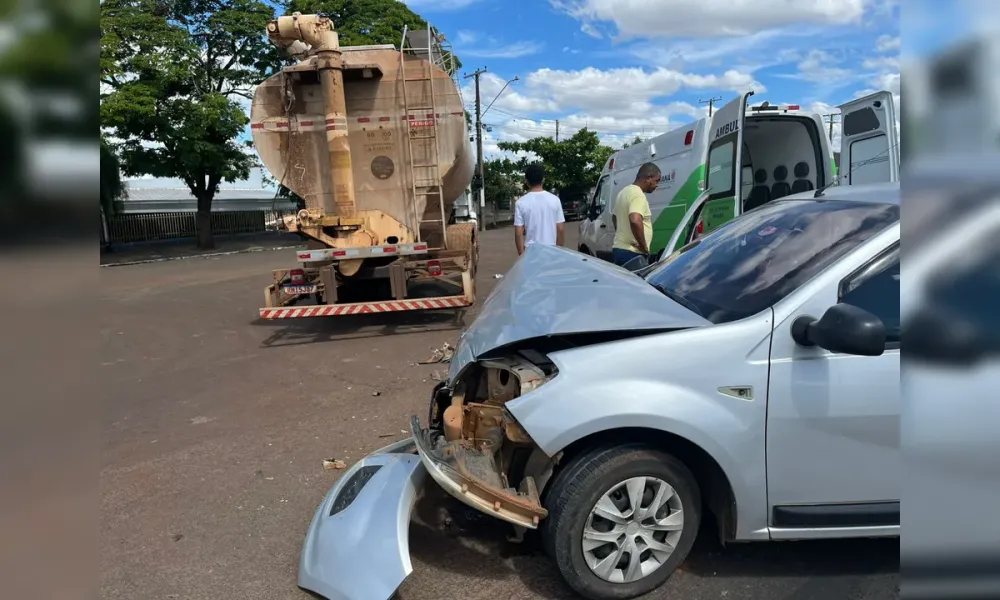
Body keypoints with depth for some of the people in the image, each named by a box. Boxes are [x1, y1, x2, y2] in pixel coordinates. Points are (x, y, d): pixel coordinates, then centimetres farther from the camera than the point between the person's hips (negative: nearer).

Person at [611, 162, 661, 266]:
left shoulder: (625, 191, 15)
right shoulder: (638, 195, -16)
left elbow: (614, 217, 30)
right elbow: (635, 221, -33)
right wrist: (644, 247, -23)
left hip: (618, 249, 10)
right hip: (632, 253, -10)